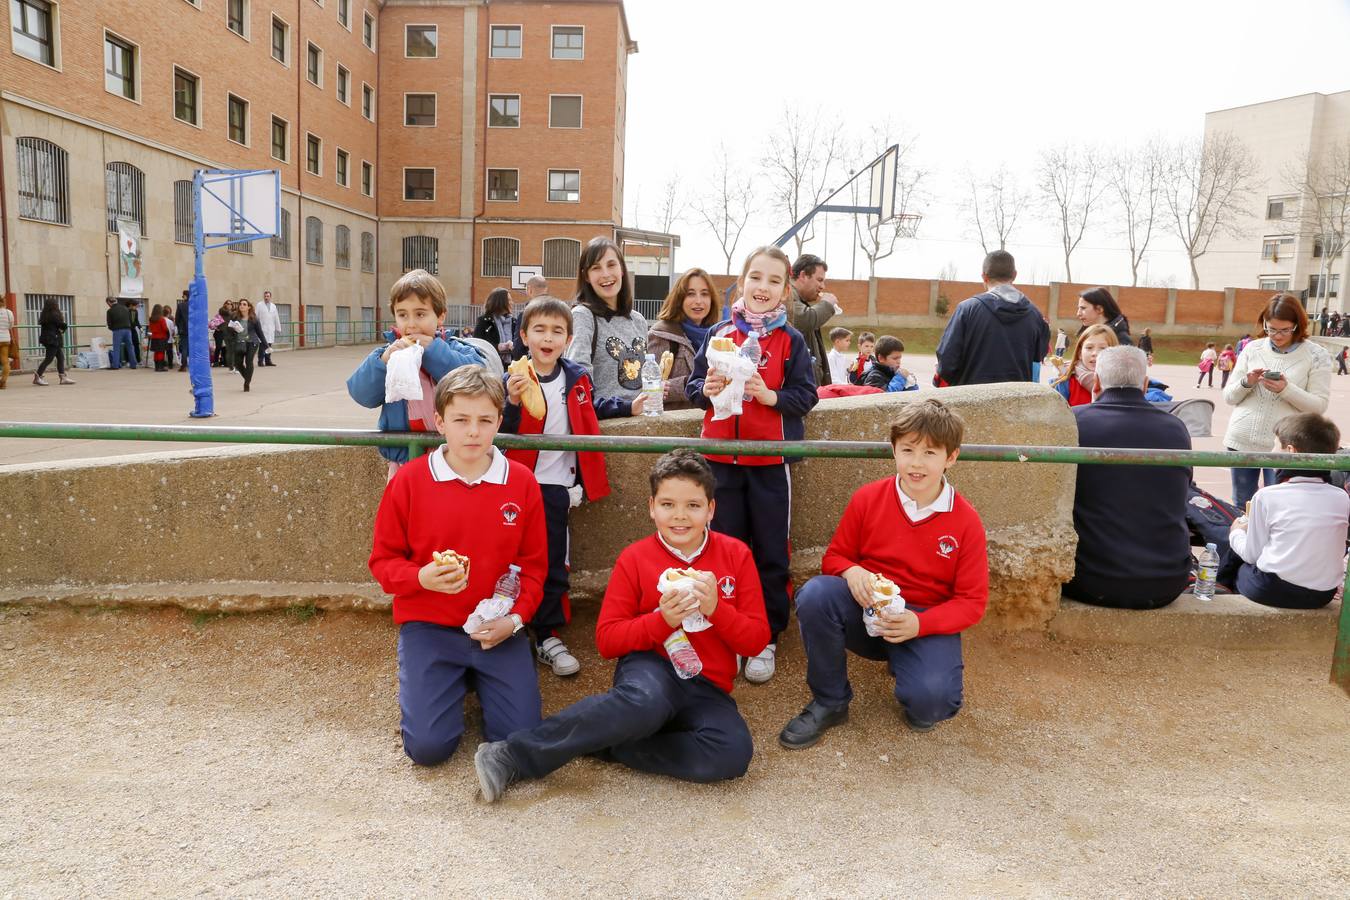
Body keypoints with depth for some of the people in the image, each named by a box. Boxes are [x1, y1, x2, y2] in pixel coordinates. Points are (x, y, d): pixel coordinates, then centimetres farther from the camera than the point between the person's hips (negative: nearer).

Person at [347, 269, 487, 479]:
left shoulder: (455, 350, 0)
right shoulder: (389, 353, 4)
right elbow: (361, 393, -6)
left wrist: (433, 351, -17)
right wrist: (384, 360, -22)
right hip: (404, 460, 1)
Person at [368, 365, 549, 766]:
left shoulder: (522, 482, -4)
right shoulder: (408, 480, -7)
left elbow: (533, 564, 4)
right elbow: (382, 560, 1)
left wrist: (514, 618, -12)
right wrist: (422, 578, -20)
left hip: (498, 629, 1)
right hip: (428, 627, -1)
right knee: (427, 745, -11)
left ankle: (477, 675, 22)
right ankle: (451, 682, 22)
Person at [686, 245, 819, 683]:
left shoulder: (791, 340, 0)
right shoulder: (719, 333, 5)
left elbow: (806, 396, -3)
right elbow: (692, 384, 9)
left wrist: (771, 396, -20)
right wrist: (706, 389, -13)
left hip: (770, 460, -2)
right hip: (722, 456, 2)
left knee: (770, 555, 7)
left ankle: (766, 640, 20)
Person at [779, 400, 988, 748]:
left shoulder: (966, 521, -7)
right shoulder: (867, 499, -3)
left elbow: (972, 600, -4)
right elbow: (834, 557, 6)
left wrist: (919, 624, -22)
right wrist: (851, 572, -20)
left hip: (926, 623, -1)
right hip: (866, 610, 2)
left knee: (929, 703, -31)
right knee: (816, 593, -31)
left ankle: (904, 667, 10)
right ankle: (829, 702, -9)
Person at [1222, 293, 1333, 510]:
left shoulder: (1316, 355, -2)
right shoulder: (1252, 349, 5)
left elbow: (1319, 406, -6)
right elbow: (1228, 397, 7)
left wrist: (1286, 389, -20)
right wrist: (1246, 383, -13)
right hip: (1242, 440, 3)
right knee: (1241, 508, 12)